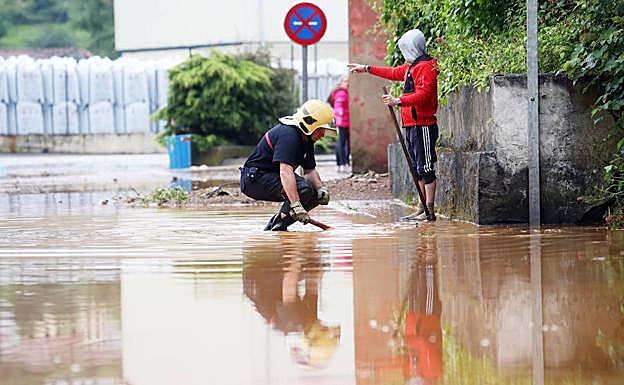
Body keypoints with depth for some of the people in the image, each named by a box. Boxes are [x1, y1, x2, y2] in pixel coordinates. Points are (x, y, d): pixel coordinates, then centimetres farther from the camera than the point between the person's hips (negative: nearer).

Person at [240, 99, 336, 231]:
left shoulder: (307, 139, 7)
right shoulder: (288, 135, -25)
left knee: (318, 195, 4)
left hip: (273, 177, 11)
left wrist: (321, 188, -9)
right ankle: (277, 226, -15)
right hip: (255, 179, -11)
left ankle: (276, 224, 7)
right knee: (304, 190, -28)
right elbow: (285, 171, -36)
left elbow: (310, 170, 13)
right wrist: (296, 206, -43)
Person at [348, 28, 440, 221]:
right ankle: (423, 209, 16)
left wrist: (399, 101, -35)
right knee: (418, 169, 12)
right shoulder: (411, 66, 19)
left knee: (426, 168, -9)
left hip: (423, 126, -10)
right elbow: (394, 73, 36)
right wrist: (366, 68, 42)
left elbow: (423, 95, -26)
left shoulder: (426, 67, -14)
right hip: (412, 125, 10)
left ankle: (429, 211, -10)